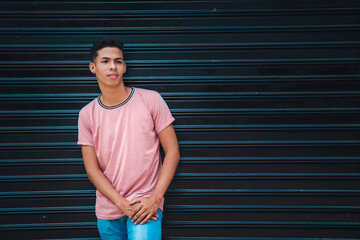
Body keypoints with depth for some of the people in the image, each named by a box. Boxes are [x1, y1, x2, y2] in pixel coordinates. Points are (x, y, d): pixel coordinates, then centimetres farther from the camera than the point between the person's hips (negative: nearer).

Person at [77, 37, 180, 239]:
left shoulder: (150, 100, -4)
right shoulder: (87, 114, 2)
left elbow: (172, 151, -4)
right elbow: (92, 169, 0)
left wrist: (154, 199, -12)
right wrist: (122, 204, -11)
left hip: (147, 204, -3)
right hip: (107, 209, 3)